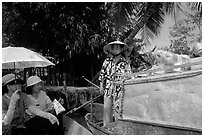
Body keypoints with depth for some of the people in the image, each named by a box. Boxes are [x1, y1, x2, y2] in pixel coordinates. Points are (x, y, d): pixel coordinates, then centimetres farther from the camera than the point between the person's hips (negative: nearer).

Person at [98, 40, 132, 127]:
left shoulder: (125, 62, 1)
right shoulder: (107, 60, 9)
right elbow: (102, 72, 13)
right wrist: (101, 85, 9)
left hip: (119, 90, -3)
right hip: (108, 88, 3)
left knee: (118, 109, -3)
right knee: (106, 108, 5)